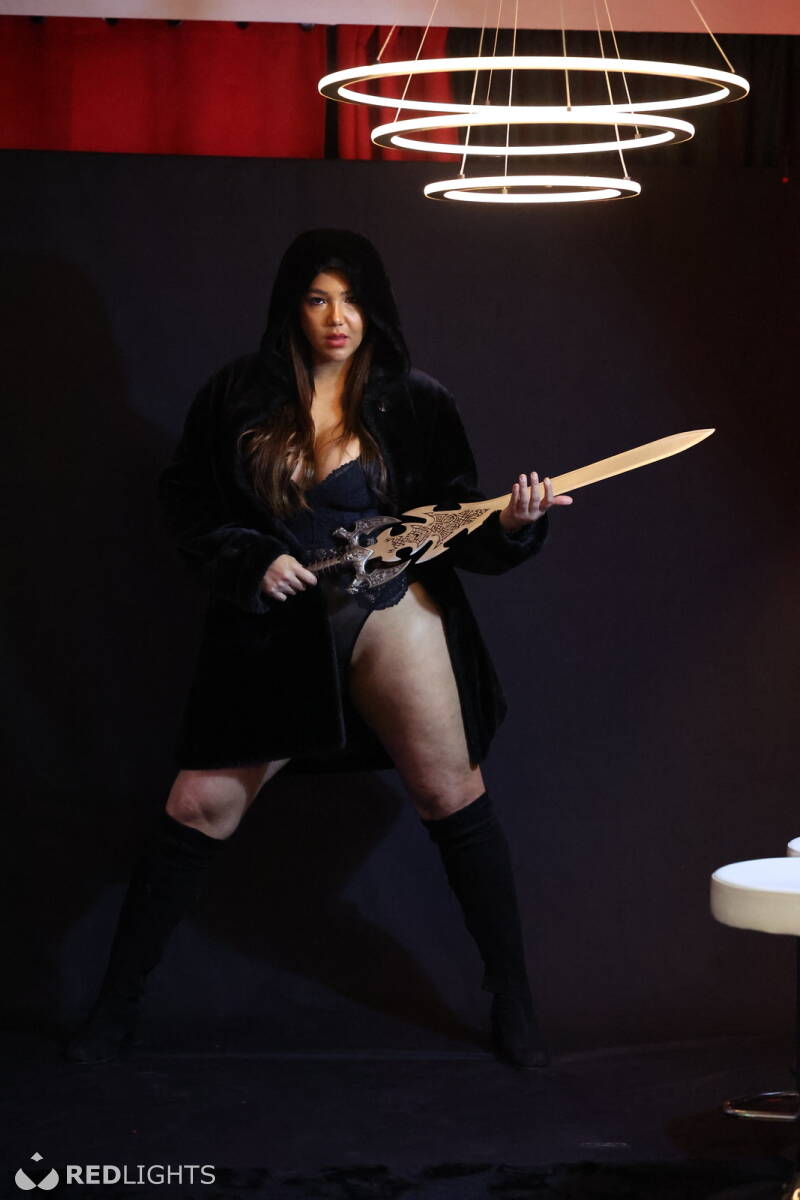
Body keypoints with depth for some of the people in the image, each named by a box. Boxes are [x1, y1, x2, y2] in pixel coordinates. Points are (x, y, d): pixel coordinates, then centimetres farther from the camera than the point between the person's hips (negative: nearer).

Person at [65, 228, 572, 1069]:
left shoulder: (415, 404, 1)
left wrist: (511, 523, -18)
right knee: (199, 806, 0)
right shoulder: (239, 398, 1)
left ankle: (512, 1001, 12)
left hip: (391, 614, 0)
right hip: (273, 629, 1)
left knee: (452, 795, -4)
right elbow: (185, 500, 5)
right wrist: (250, 561, -10)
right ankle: (116, 1005, 14)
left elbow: (456, 526, 2)